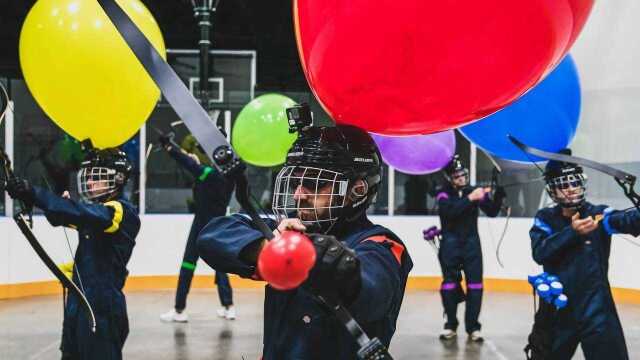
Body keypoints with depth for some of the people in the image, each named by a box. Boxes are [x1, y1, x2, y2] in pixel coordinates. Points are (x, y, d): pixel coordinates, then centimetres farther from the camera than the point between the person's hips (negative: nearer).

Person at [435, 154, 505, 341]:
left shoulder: (475, 191, 5)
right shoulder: (443, 193, -2)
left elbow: (492, 212, -1)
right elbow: (450, 210, -21)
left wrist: (498, 193, -16)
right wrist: (470, 199, -27)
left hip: (471, 243, 2)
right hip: (450, 244, -2)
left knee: (475, 284, -4)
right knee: (449, 284, 1)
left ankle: (473, 326, 0)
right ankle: (451, 325, 12)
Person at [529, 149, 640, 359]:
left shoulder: (597, 215, -7)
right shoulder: (545, 219, 1)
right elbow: (539, 253, -14)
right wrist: (572, 232, -25)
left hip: (596, 311, -3)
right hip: (556, 310, 3)